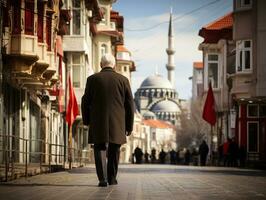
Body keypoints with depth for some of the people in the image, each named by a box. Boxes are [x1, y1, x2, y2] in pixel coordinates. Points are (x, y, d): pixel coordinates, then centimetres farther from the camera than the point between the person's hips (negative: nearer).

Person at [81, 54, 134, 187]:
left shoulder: (92, 79, 0)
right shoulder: (123, 80, 2)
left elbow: (86, 102, 2)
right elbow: (129, 104, 2)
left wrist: (86, 121, 15)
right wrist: (129, 126, 9)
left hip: (98, 122, -1)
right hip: (117, 123, 1)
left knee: (100, 149, 3)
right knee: (114, 150, 15)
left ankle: (102, 179, -12)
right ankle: (112, 178, 24)